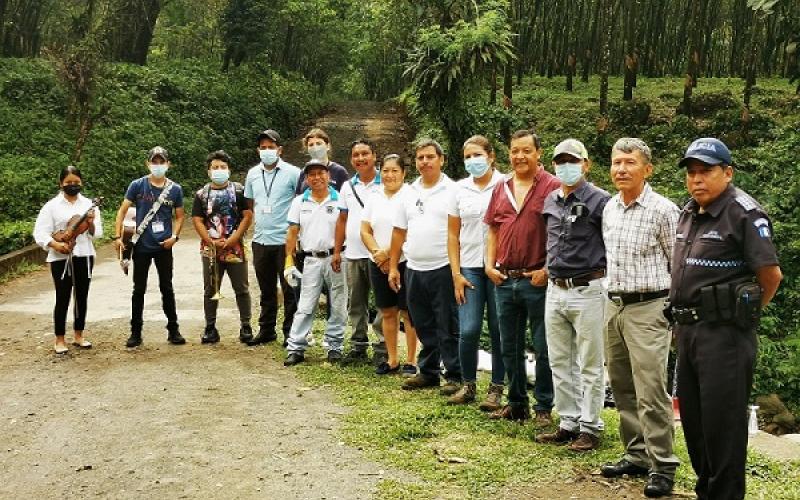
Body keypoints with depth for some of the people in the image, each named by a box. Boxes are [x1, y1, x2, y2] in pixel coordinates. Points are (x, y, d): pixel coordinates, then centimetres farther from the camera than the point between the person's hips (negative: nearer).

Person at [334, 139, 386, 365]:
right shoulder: (347, 187, 11)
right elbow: (342, 220, 16)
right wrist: (337, 251, 11)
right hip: (353, 255, 5)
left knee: (383, 304, -3)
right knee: (355, 303, 12)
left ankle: (382, 348, 5)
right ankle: (358, 345, 22)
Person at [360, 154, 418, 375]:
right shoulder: (374, 197, 10)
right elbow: (365, 230, 8)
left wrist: (389, 254, -14)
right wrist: (377, 253, -8)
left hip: (404, 262, -5)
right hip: (378, 264, 5)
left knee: (408, 313, 0)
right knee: (387, 312, 11)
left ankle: (411, 361, 8)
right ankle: (392, 359, 21)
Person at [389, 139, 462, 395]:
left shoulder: (453, 191, -5)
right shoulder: (409, 193, 12)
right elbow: (399, 232, 15)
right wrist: (393, 267, 12)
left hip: (443, 269, -6)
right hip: (414, 270, 6)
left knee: (448, 328, 0)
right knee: (423, 326, 15)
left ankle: (455, 376, 8)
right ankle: (429, 372, 26)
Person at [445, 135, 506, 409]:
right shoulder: (460, 189, 8)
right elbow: (453, 235, 11)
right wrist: (456, 274, 4)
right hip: (469, 267, 2)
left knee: (498, 330, 4)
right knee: (468, 330, -4)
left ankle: (497, 388, 16)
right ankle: (468, 385, 14)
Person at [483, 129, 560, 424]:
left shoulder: (553, 187, -7)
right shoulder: (501, 189, 11)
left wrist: (547, 270, -15)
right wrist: (490, 265, 6)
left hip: (538, 280, -6)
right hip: (504, 279, 6)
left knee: (543, 348, 4)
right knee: (510, 347, 14)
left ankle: (544, 407, 15)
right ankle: (517, 403, 27)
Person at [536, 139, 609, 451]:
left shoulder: (600, 201, -9)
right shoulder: (550, 202, 12)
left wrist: (605, 280, -6)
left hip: (587, 291, -7)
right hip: (555, 290, 7)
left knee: (590, 366, 1)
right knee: (560, 364, 12)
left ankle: (590, 428, 10)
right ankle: (569, 423, 22)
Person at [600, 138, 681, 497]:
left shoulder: (663, 210, -10)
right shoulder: (609, 208, 11)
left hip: (648, 309, -7)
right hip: (613, 306, 7)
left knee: (651, 391, -9)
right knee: (622, 388, 12)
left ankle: (662, 466, 1)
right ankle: (637, 455, 23)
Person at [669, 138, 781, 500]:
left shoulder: (745, 213, -13)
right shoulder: (689, 213, 12)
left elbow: (771, 274, -14)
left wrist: (745, 313, 0)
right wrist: (682, 321, 16)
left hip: (724, 333, -9)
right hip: (689, 329, 9)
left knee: (722, 421, -2)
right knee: (693, 418, 16)